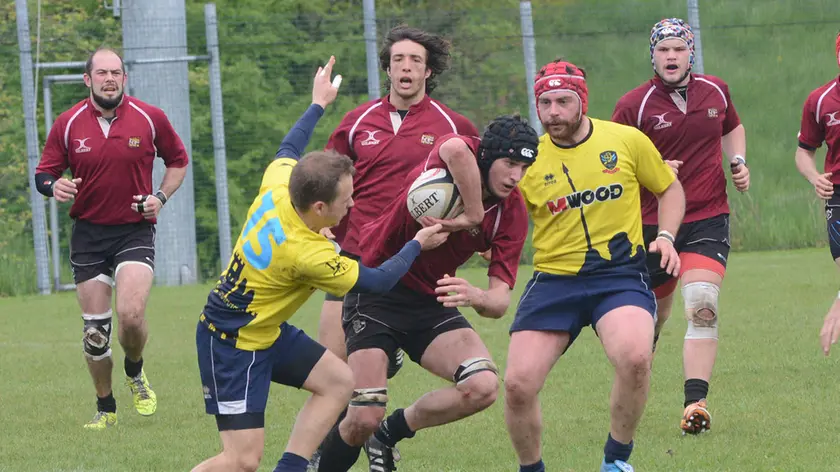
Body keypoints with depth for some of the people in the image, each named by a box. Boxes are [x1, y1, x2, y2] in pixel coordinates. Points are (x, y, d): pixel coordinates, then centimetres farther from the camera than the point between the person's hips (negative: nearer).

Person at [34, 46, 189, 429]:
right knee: (94, 331, 1)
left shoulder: (150, 118, -2)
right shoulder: (67, 124, -1)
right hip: (88, 233, 2)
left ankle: (135, 372, 11)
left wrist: (160, 197, -3)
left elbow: (178, 160, 13)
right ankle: (105, 408, 21)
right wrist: (54, 187, -18)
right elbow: (43, 173, 6)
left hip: (135, 230, -1)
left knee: (131, 314, -21)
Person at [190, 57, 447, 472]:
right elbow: (377, 282, -14)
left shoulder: (277, 187, -12)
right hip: (231, 346, -10)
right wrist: (418, 244, 0)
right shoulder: (308, 255, -29)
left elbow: (287, 150, 14)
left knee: (338, 381, 7)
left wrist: (318, 104, 26)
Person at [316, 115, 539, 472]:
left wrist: (475, 296, -36)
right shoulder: (461, 151, -19)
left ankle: (390, 432, 7)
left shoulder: (513, 214, -7)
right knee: (364, 419, -13)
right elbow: (455, 150, -48)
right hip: (376, 292, -5)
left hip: (432, 302, 5)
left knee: (483, 387, -18)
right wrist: (473, 215, -34)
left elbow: (499, 302, -13)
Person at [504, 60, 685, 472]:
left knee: (634, 358, -31)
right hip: (553, 279, 2)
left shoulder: (627, 141, 1)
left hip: (619, 273, -1)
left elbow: (669, 189, 17)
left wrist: (665, 236, 0)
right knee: (518, 384, -13)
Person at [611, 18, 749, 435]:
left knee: (703, 307, -19)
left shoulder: (716, 91, 6)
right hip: (653, 224, -1)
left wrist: (738, 162, 9)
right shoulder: (633, 105, -7)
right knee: (652, 317, 10)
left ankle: (695, 403, -24)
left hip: (708, 218, 1)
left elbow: (732, 127, 27)